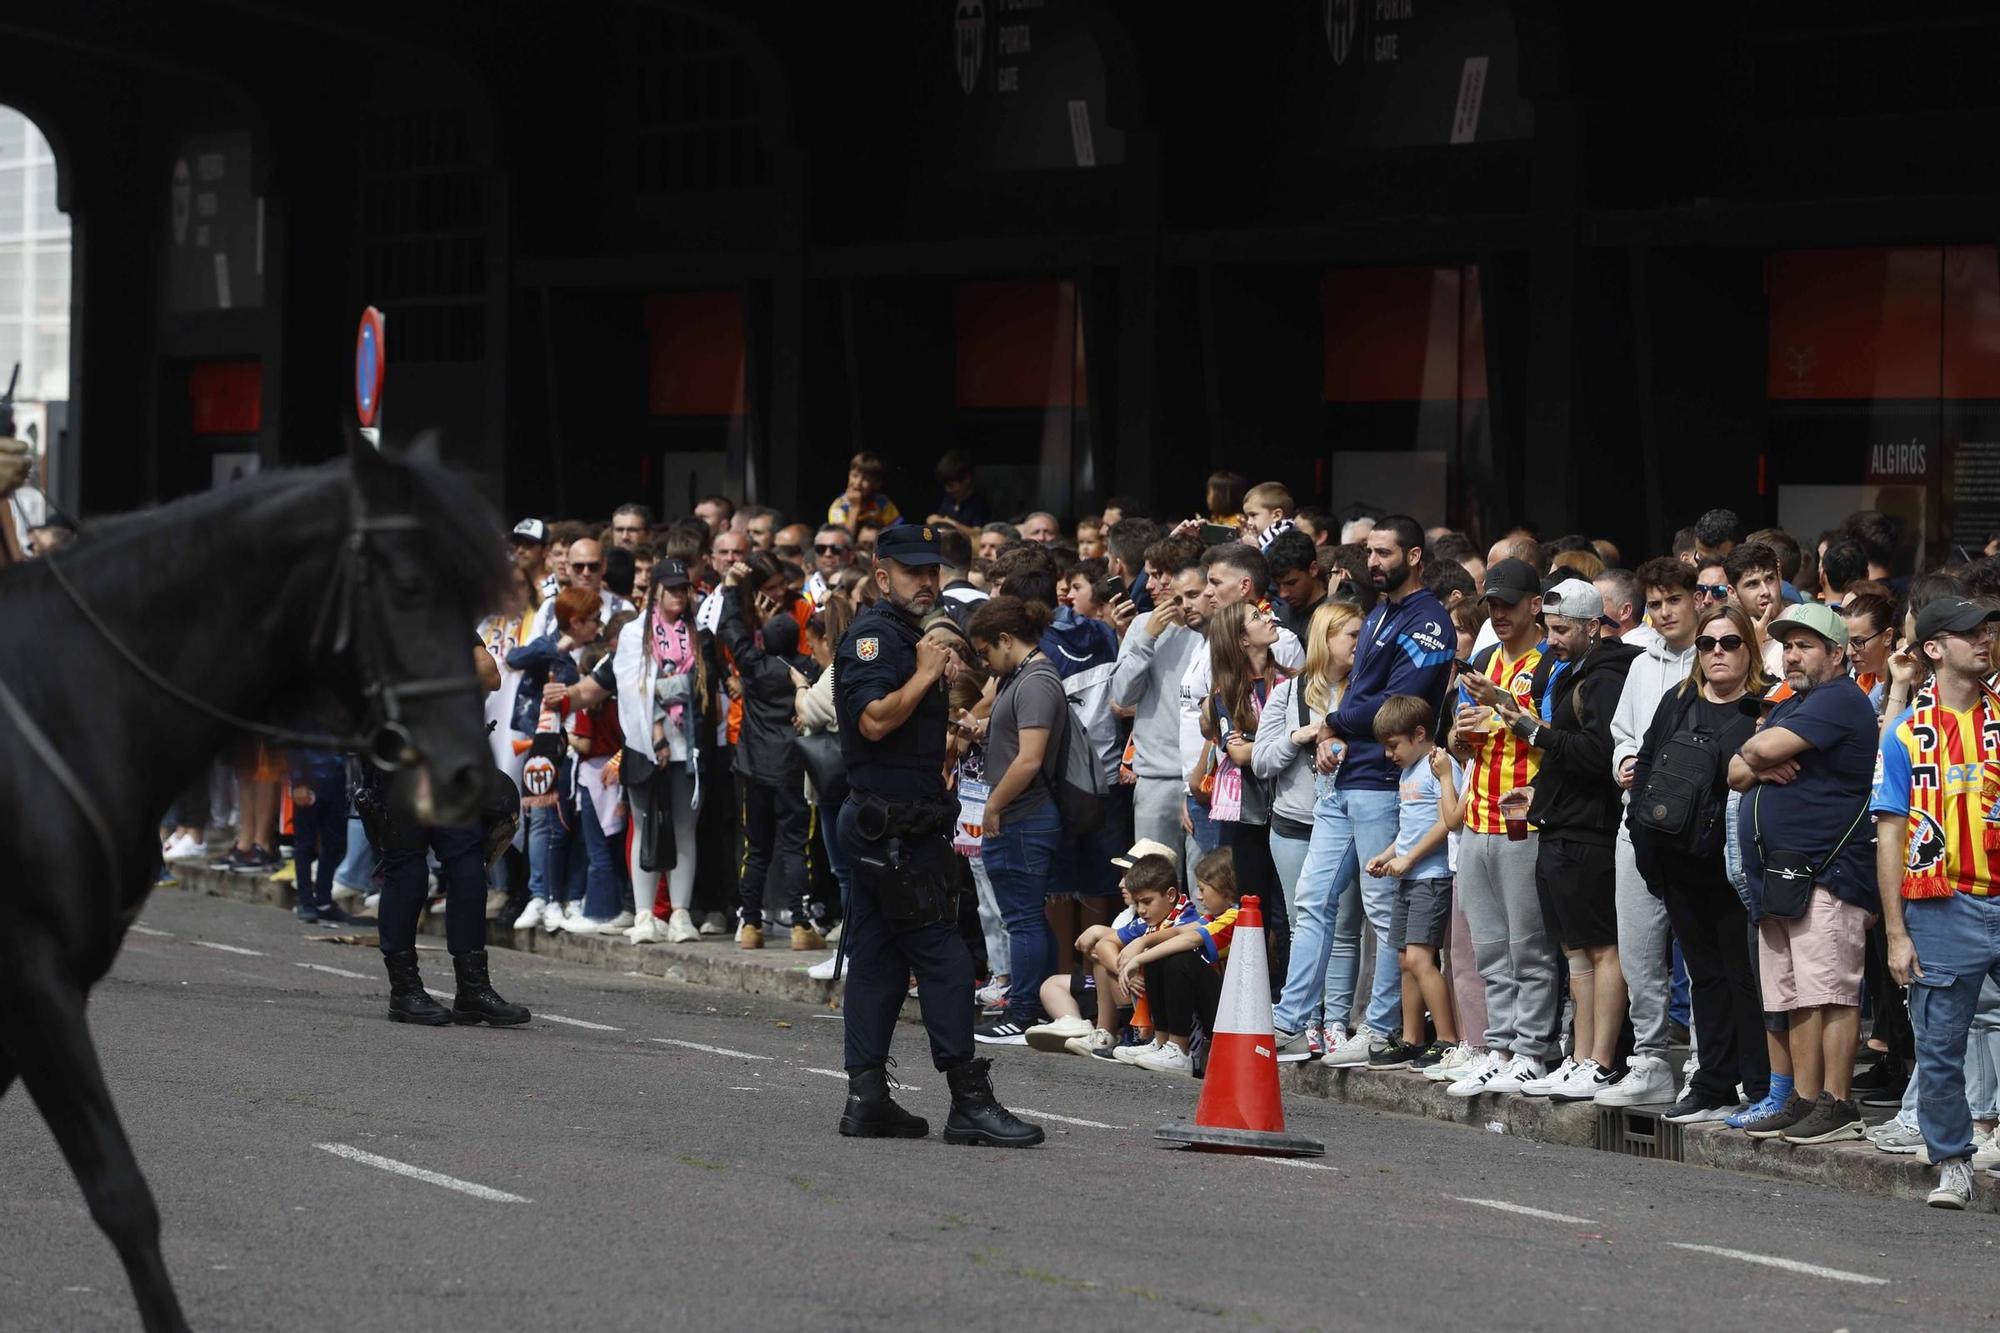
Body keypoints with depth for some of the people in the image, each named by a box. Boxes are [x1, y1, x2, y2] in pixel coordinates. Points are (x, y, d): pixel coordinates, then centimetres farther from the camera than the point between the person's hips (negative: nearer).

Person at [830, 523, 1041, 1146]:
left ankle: (867, 1096, 10)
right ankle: (969, 1100, -11)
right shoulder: (874, 634, -11)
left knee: (876, 960, 9)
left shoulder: (909, 637, 21)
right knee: (943, 958, -10)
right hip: (893, 829, -11)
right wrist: (926, 674, -16)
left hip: (879, 827, 11)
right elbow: (875, 720, -24)